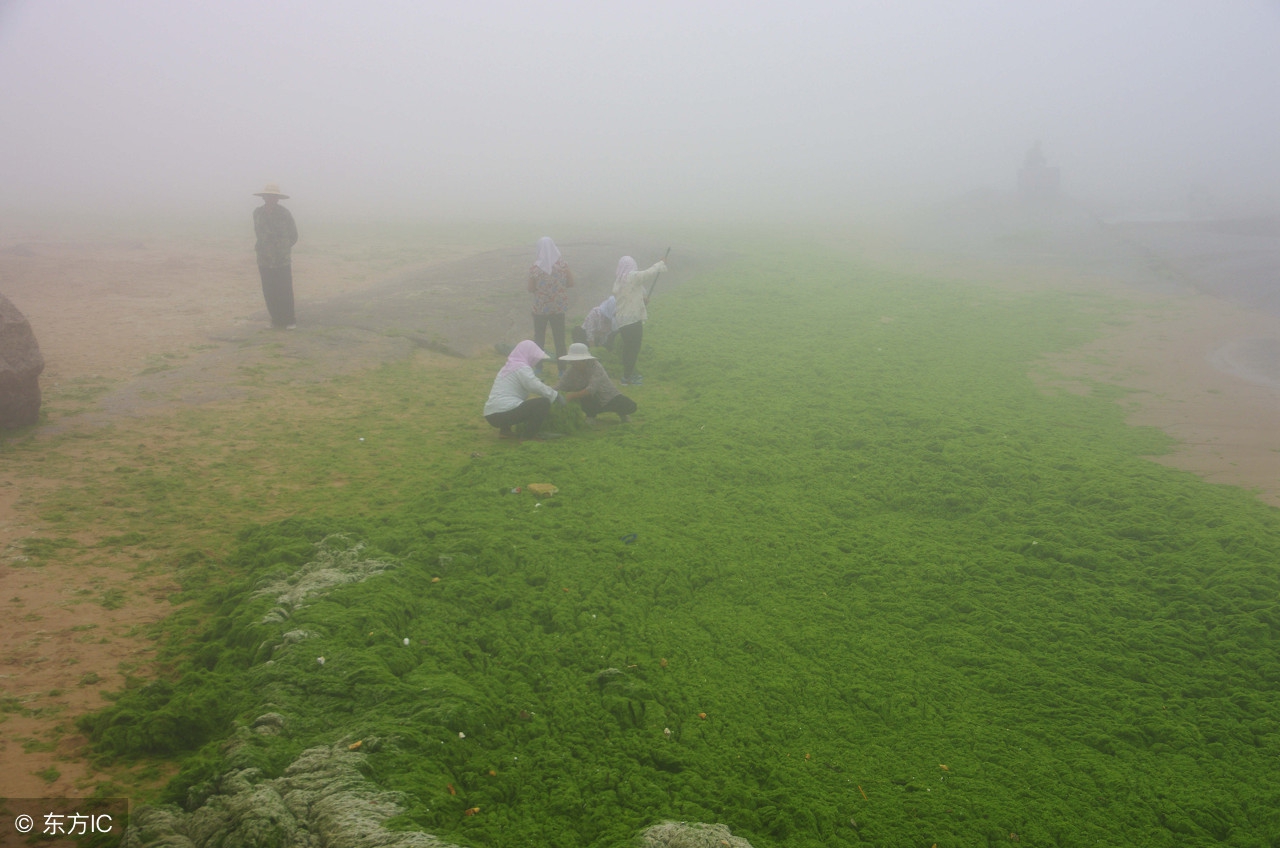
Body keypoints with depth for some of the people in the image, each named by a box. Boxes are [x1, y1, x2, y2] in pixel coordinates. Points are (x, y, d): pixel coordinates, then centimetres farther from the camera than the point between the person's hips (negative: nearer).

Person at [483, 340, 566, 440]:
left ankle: (505, 429, 19)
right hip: (505, 413, -10)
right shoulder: (522, 368, -6)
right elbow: (537, 387, -16)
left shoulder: (508, 367, 23)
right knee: (544, 403, -8)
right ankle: (530, 435, -2)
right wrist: (555, 396, -3)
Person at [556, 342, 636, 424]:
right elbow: (558, 388, -18)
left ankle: (621, 413, 10)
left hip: (609, 399, -2)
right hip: (592, 402, 2)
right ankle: (591, 415, -4)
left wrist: (572, 396, -50)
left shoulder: (596, 367, -26)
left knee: (630, 406, -27)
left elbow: (591, 390, -39)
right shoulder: (571, 372, -12)